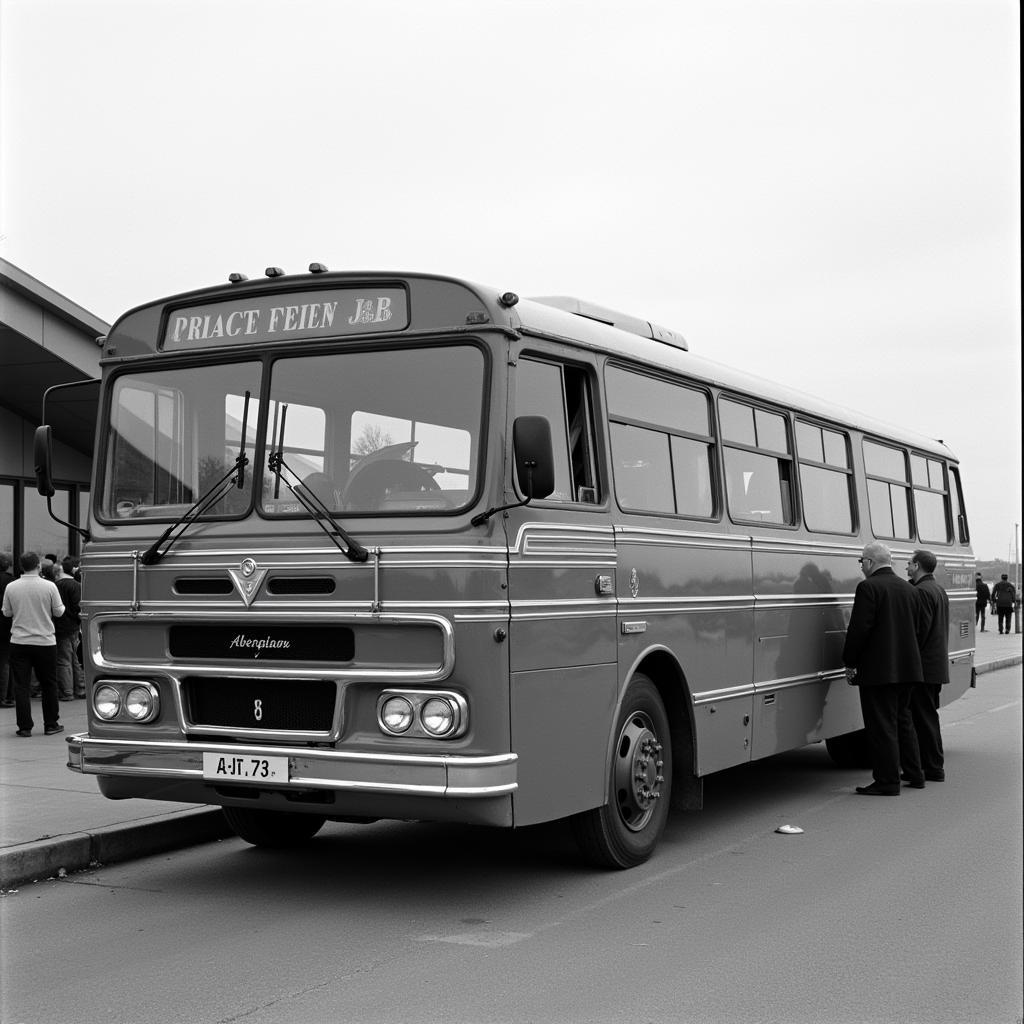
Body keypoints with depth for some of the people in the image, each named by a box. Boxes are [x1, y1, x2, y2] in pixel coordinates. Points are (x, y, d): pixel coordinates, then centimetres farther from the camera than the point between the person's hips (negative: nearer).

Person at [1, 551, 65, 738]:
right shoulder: (49, 586, -9)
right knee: (48, 685, 12)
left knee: (21, 686, 5)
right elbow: (59, 612, -2)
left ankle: (24, 727, 4)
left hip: (19, 642, 1)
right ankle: (51, 725, 17)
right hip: (45, 642, -1)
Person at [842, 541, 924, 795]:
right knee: (903, 720, 20)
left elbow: (859, 629, -17)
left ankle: (887, 781, 1)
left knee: (881, 726, -2)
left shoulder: (868, 587, -13)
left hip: (878, 670, -8)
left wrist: (850, 664, -8)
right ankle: (914, 775, 27)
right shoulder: (908, 589, 11)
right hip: (907, 668, 8)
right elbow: (916, 629, 16)